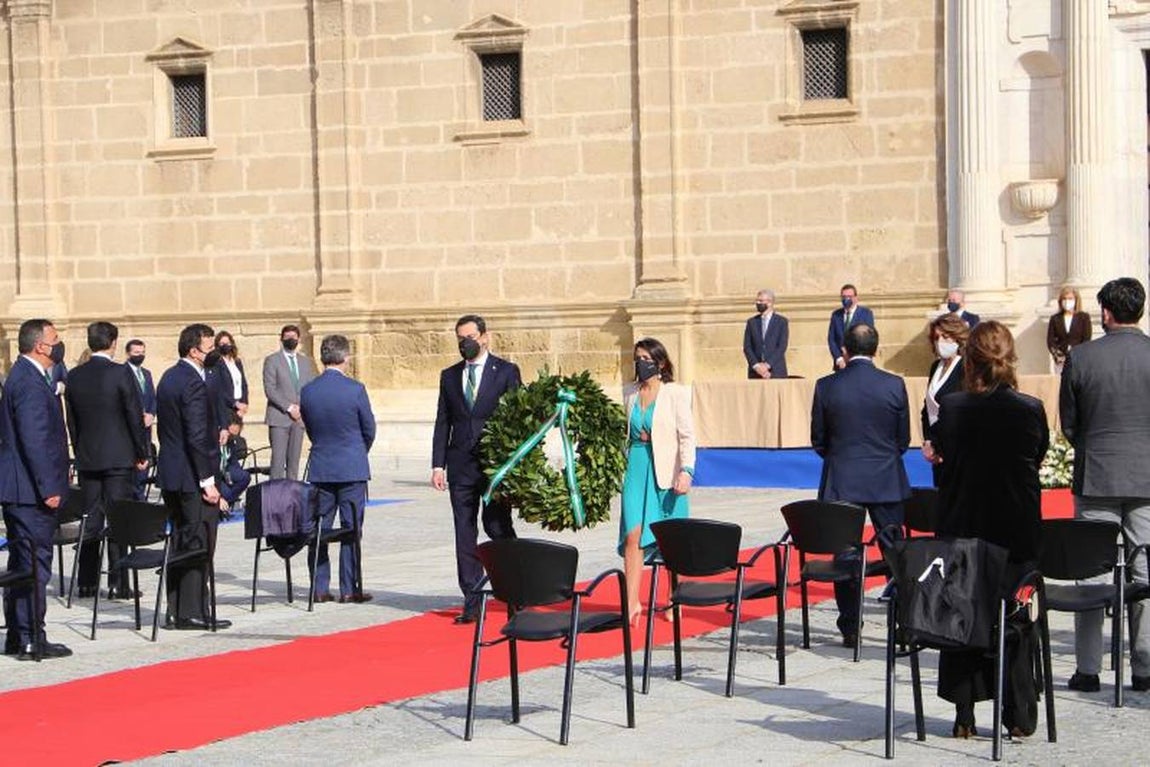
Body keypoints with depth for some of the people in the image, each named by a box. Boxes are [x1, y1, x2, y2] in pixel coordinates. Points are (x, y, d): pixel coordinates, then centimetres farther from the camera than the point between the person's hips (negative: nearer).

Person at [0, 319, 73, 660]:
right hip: (30, 490, -11)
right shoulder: (31, 383, -18)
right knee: (35, 564, -6)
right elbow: (35, 440, -22)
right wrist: (49, 488, -22)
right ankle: (31, 640, -3)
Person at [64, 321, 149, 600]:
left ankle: (87, 582, 12)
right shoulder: (121, 374, -11)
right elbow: (135, 417, -9)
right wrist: (142, 453, 1)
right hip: (118, 457, -4)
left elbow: (71, 420, 9)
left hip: (87, 459, 4)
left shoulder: (74, 377, 4)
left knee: (91, 521, 10)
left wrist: (80, 453, 17)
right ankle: (118, 584, -2)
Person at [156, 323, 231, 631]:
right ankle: (193, 613, 0)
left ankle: (175, 611, 19)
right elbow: (197, 437, -22)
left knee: (181, 542, 15)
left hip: (170, 473, 10)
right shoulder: (193, 384, -18)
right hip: (192, 477, -10)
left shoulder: (169, 377, 12)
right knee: (199, 545, -3)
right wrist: (207, 481, -19)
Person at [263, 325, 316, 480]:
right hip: (279, 417, -4)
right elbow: (270, 390, -7)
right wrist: (289, 407, -13)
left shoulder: (306, 361, 16)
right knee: (278, 459, -9)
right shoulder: (272, 360, 1)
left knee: (294, 459, 4)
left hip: (299, 417, 4)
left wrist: (301, 408, -2)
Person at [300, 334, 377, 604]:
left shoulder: (307, 391, -2)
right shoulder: (355, 389, -12)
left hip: (320, 468, 3)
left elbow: (310, 429, 8)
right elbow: (369, 429, -2)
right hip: (352, 469, -3)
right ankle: (349, 589, 4)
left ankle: (319, 588, 11)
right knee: (351, 529, 3)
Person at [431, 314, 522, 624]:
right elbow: (442, 423, 12)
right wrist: (438, 465, 4)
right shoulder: (449, 376, 13)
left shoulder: (506, 372, 2)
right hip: (461, 466, 4)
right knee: (465, 534, 3)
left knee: (497, 527, -3)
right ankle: (472, 601, 6)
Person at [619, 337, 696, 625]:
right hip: (637, 469, 3)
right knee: (633, 536, -9)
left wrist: (686, 471, -20)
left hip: (665, 471, -3)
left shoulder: (675, 394, -4)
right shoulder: (630, 394, 10)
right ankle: (632, 603, -12)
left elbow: (687, 436, -9)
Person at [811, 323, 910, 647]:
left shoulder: (826, 386, -6)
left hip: (841, 483, 0)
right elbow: (904, 439, 3)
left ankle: (850, 629, 7)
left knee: (845, 556, 5)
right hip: (887, 482, 1)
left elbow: (819, 441, 1)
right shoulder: (894, 385, -5)